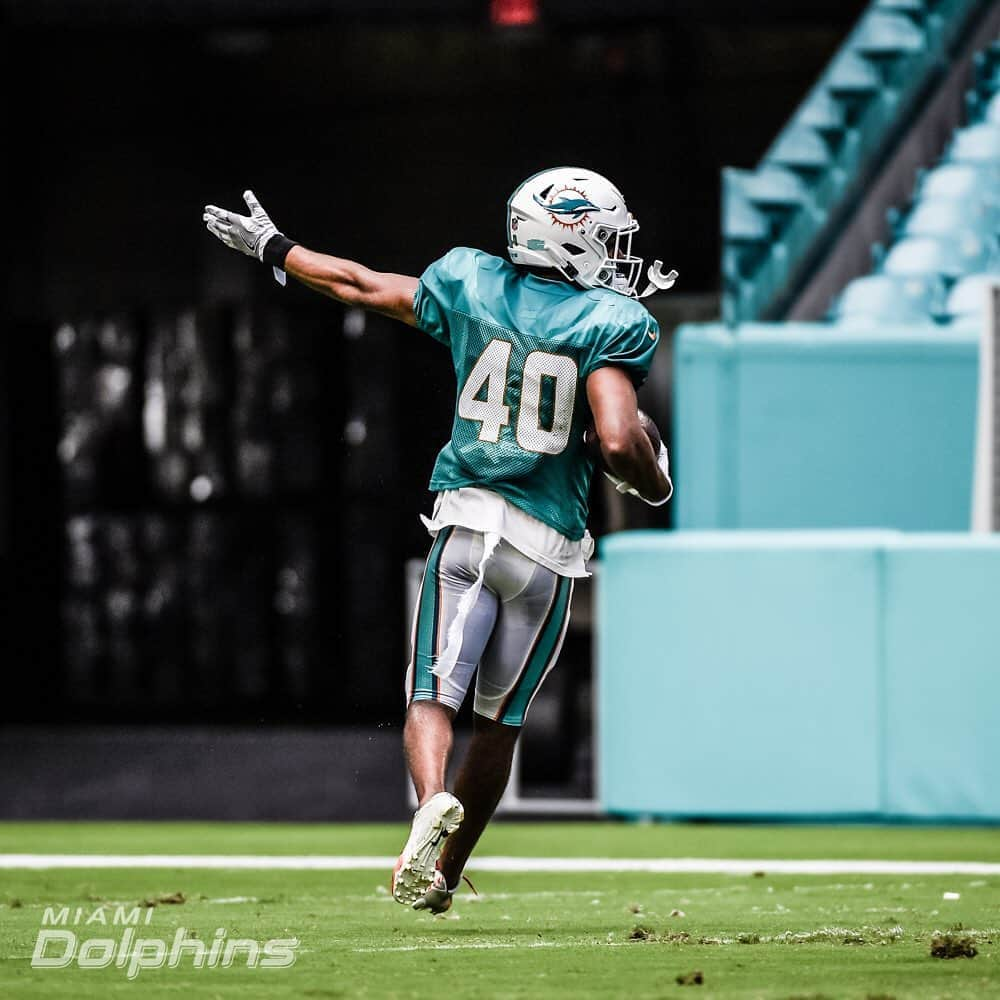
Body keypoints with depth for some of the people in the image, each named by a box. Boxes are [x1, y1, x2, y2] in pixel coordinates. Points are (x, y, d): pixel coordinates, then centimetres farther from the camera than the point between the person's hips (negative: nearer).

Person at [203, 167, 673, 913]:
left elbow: (362, 286, 17)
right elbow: (619, 443, -20)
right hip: (548, 547, -1)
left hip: (467, 524, 2)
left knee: (433, 696, -1)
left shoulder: (470, 286, 4)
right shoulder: (610, 324, -8)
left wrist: (273, 248, 33)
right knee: (500, 720, 13)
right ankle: (444, 876, 21)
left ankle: (434, 798, -33)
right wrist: (654, 485, 4)